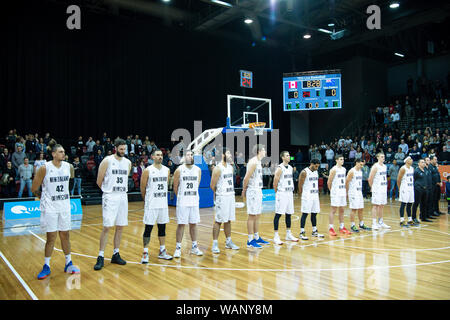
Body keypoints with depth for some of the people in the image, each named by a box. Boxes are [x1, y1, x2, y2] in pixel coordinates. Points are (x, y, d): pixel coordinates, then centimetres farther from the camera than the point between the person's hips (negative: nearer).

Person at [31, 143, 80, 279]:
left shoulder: (69, 166, 0)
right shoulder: (45, 168, -13)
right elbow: (34, 188, -4)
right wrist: (44, 197, 9)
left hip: (64, 206, 4)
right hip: (50, 207, -4)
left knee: (65, 235, 11)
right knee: (51, 237, 1)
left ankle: (68, 264, 22)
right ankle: (46, 267, 16)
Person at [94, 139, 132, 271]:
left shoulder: (128, 162, 9)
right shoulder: (107, 161, -7)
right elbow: (99, 181, -2)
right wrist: (109, 190, 7)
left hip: (123, 197, 5)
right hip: (110, 197, -5)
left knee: (120, 227, 8)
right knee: (107, 227, -7)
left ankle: (116, 254, 20)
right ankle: (101, 257, 3)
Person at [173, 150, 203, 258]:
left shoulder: (198, 170, 4)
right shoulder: (179, 170, -7)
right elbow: (175, 187, 1)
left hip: (194, 201, 4)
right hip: (182, 202, -3)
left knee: (193, 224, 10)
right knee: (181, 224, 0)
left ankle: (194, 247, 20)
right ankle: (178, 248, 10)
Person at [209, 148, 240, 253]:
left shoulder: (231, 167, 10)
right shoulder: (218, 168, -14)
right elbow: (212, 185, -11)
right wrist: (219, 192, 2)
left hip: (231, 196, 7)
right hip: (221, 197, -7)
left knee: (228, 220, 14)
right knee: (218, 221, -3)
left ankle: (228, 242, 24)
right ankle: (215, 244, 4)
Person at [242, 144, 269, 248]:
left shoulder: (258, 162, 15)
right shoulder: (253, 162, -16)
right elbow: (246, 178, -19)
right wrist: (244, 190, -8)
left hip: (258, 191, 10)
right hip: (253, 191, -9)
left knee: (257, 216, 14)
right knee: (252, 216, -4)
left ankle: (257, 238, 24)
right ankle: (250, 241, 2)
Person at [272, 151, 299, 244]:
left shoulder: (290, 168, 12)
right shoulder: (280, 168, -12)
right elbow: (275, 183, -11)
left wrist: (291, 191, 16)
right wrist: (277, 192, -1)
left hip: (290, 193, 8)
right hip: (282, 194, -8)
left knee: (289, 214, 13)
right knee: (278, 214, -5)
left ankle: (288, 234, 23)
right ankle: (276, 236, -2)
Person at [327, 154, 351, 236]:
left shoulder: (344, 169, 12)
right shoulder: (334, 170, -12)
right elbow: (329, 182, -10)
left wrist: (345, 191, 15)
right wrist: (332, 191, -2)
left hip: (343, 192, 7)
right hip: (336, 193, -7)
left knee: (342, 210, 12)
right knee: (333, 210, -4)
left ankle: (341, 227, 20)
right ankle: (331, 228, 1)